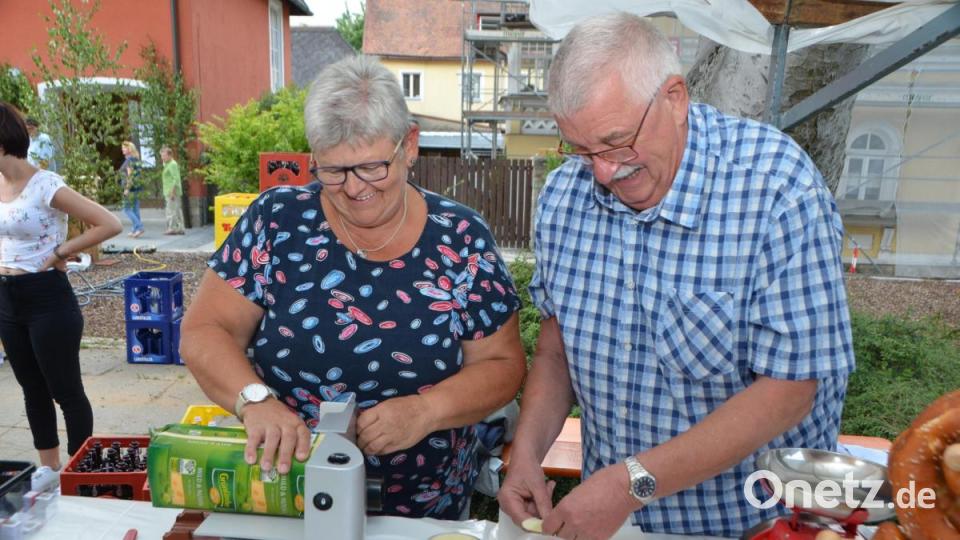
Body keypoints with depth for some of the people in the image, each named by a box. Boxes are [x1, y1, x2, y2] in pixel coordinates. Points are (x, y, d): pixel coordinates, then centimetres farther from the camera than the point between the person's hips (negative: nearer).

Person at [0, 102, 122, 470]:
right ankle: (49, 470, 31)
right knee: (33, 390, 17)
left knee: (66, 391, 2)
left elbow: (110, 225, -20)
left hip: (47, 299, -8)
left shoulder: (46, 185, -15)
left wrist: (60, 253, -14)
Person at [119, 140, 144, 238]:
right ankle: (135, 230, 10)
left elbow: (130, 174, -18)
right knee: (135, 209, 9)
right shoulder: (135, 159, 15)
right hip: (137, 186, 9)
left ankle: (139, 227, -14)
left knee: (127, 209, -5)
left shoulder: (129, 160, -12)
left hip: (131, 186, -9)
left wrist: (127, 188, -18)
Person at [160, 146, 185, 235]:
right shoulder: (168, 164, 19)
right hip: (170, 192, 10)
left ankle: (171, 228, -8)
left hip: (172, 192, -10)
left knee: (171, 210, -9)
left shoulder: (173, 165, -12)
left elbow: (176, 179, -19)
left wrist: (172, 191, -22)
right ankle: (180, 228, 11)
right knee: (177, 210, 9)